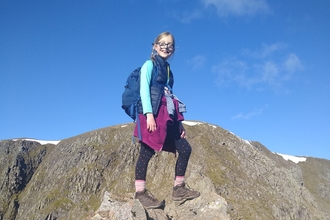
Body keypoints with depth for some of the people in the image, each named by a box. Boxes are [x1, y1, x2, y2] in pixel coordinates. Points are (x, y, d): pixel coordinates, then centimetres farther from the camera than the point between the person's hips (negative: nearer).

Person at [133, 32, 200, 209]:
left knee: (185, 149, 3)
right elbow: (144, 89, -9)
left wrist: (178, 121, 14)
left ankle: (179, 188, 12)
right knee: (147, 152, -7)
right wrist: (149, 114, -22)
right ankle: (140, 192, 0)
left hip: (167, 116, 8)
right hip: (153, 114, -7)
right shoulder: (150, 65, 3)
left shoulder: (167, 69, 23)